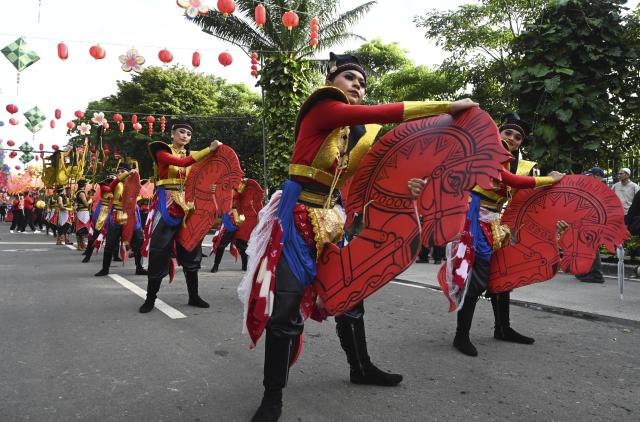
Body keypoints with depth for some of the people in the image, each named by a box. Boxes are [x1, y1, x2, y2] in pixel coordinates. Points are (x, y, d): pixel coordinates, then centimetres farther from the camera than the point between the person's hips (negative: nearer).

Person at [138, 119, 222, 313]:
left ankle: (193, 296, 17)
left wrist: (207, 187, -11)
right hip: (166, 206, -5)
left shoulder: (191, 155, 14)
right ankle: (150, 298, 8)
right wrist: (209, 149, -26)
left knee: (191, 252, 7)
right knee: (160, 252, -5)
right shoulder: (162, 151, -3)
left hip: (187, 206, 6)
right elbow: (181, 163, -23)